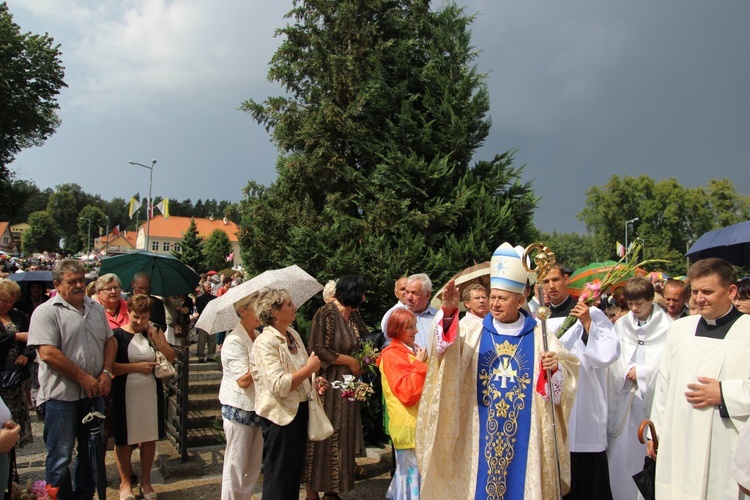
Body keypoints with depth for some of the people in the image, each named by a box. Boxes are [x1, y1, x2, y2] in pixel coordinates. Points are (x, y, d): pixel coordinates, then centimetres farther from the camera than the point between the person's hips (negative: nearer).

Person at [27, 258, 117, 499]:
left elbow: (110, 341, 14)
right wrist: (83, 377, -17)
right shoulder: (46, 312, -11)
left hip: (94, 392, 7)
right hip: (61, 395, -6)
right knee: (60, 457, 5)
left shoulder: (96, 308, 9)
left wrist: (106, 372, -2)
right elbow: (48, 353, -20)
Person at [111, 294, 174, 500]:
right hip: (125, 394, -3)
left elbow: (171, 358, 1)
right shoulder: (117, 335, -6)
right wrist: (137, 367, -16)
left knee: (149, 437, 10)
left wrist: (156, 339, -12)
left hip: (151, 393, 3)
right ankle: (125, 482, 25)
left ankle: (146, 481, 26)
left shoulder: (156, 332, 6)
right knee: (124, 439, 7)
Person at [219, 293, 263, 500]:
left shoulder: (258, 337, 8)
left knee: (254, 466, 14)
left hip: (257, 407, 8)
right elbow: (243, 380, -22)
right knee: (236, 465, 4)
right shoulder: (234, 341, -16)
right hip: (239, 410, -7)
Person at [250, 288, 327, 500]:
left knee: (295, 472, 20)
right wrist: (309, 368, -21)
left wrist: (313, 381, 3)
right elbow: (279, 385, -29)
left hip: (299, 410, 9)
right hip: (280, 416, -8)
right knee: (279, 477, 7)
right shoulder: (266, 342, -20)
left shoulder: (293, 334, 6)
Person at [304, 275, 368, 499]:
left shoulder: (354, 315, 8)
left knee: (343, 436, 11)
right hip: (327, 385, -7)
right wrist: (349, 361, -14)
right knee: (323, 437, 1)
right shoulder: (326, 313, -14)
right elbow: (317, 350, -19)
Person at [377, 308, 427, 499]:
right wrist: (419, 364, -18)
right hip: (408, 424, -9)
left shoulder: (413, 351, 13)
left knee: (418, 471, 16)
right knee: (412, 471, -2)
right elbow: (407, 393, -22)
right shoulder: (392, 355, -14)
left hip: (420, 422, 9)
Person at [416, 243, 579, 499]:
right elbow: (443, 348, -15)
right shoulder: (476, 332, 1)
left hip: (525, 434, 0)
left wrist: (556, 368, -22)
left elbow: (569, 369, 1)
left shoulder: (539, 335, 2)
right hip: (482, 433, 1)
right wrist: (448, 312, -31)